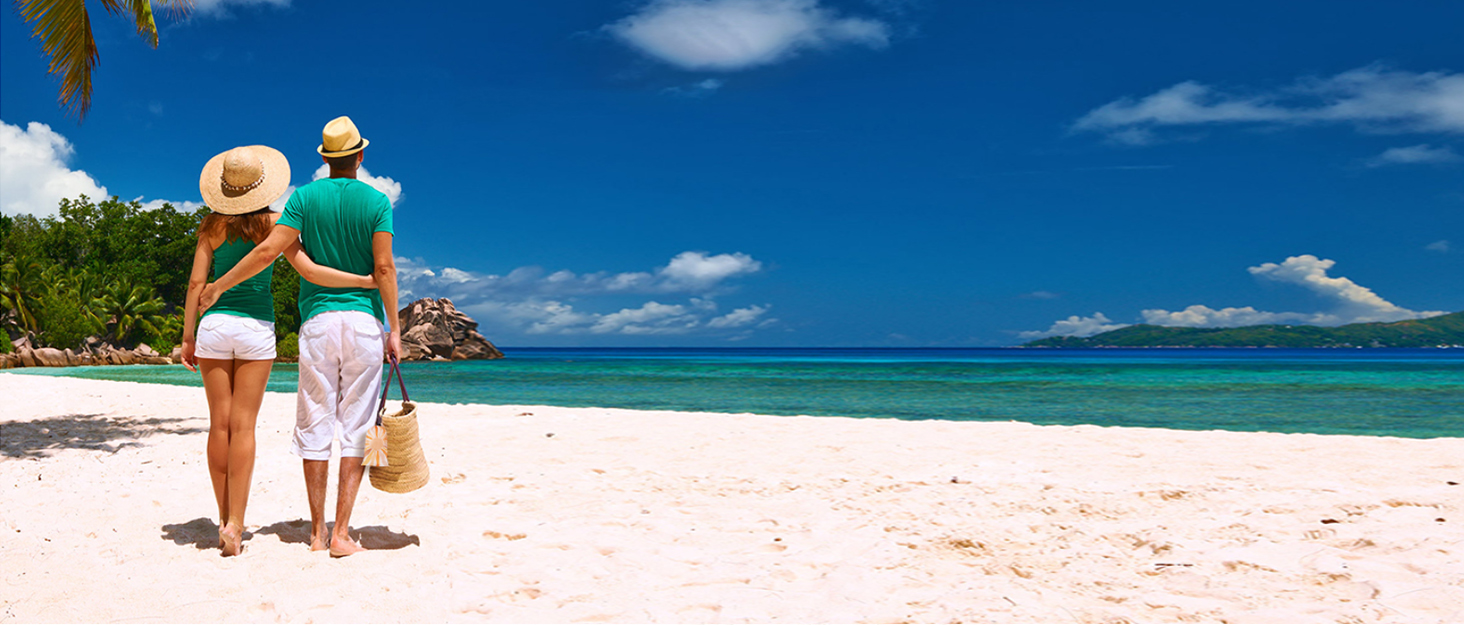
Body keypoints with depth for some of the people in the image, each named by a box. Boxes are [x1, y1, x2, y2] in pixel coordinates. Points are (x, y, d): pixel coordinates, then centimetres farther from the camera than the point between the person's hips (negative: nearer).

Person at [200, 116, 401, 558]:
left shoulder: (305, 197, 4)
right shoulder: (376, 201, 1)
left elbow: (268, 250, -4)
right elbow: (383, 267, -6)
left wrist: (219, 286, 8)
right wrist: (395, 329, -3)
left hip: (318, 319, 1)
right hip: (364, 320, -1)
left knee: (315, 426, 7)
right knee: (356, 427, 2)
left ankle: (318, 531, 11)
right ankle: (341, 533, -1)